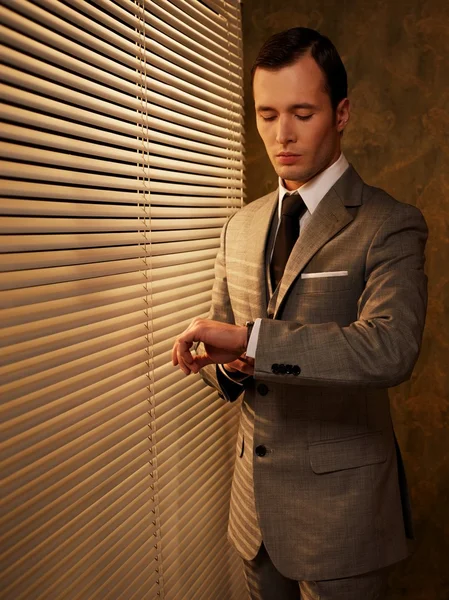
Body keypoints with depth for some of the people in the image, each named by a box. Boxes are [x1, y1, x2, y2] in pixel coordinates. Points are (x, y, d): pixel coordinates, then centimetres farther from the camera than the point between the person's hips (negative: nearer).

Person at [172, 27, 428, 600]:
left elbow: (390, 348, -30)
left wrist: (250, 338, -32)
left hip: (341, 507, -5)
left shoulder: (390, 225, -13)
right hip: (255, 495, 5)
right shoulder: (240, 227, 5)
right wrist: (228, 365, -11)